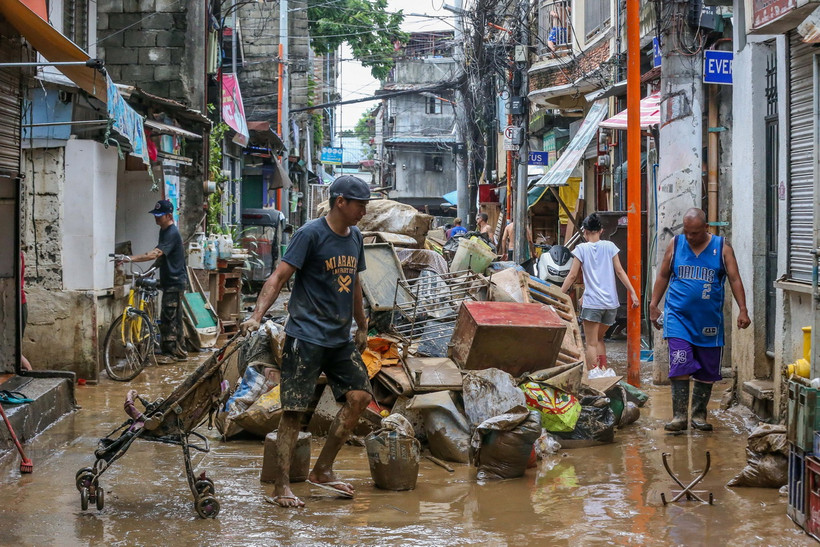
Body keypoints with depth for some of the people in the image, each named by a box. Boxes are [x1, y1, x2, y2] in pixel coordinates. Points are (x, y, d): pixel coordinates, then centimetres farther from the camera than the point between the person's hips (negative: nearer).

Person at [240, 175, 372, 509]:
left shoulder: (355, 237, 12)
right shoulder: (311, 234, -11)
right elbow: (279, 276, -16)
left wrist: (362, 327, 29)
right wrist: (257, 315, -27)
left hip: (341, 339, 7)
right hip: (305, 337, -7)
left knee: (360, 396, 0)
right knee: (294, 410, -7)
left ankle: (322, 471, 13)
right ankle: (280, 487, 0)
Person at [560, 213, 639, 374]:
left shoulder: (582, 249, -1)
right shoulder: (609, 246, 6)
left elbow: (572, 276, -2)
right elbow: (620, 272, 3)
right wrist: (633, 293, 5)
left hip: (592, 302, -4)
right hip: (611, 302, 4)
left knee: (591, 343, -1)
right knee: (599, 338, 21)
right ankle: (604, 370, 14)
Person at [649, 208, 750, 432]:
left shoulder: (722, 248, 1)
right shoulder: (675, 245, 4)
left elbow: (735, 279, 1)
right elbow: (663, 276, 12)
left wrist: (743, 310, -7)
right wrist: (653, 305, 10)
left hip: (709, 320, 1)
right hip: (678, 317, -1)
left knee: (707, 371, 7)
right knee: (680, 366, -13)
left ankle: (699, 415, 19)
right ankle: (679, 416, -10)